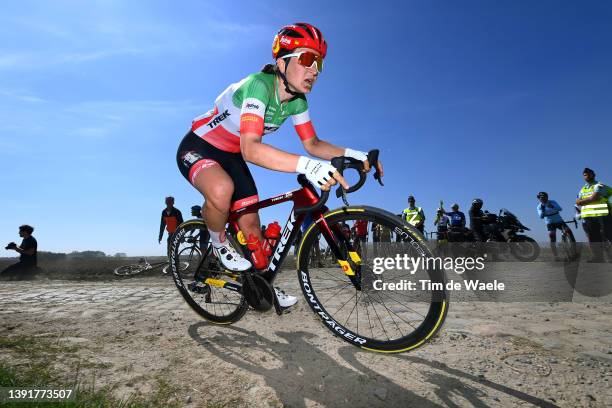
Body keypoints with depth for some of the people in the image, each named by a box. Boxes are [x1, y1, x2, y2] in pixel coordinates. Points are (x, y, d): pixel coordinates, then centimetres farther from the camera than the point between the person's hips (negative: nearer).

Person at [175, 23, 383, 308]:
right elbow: (250, 148, -46)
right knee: (222, 189, -40)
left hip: (232, 156, 6)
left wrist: (351, 154, -20)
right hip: (198, 148, -6)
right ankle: (218, 243, -6)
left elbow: (312, 144, -4)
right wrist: (307, 166, -59)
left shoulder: (297, 100, -9)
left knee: (251, 224, 4)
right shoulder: (258, 85, -32)